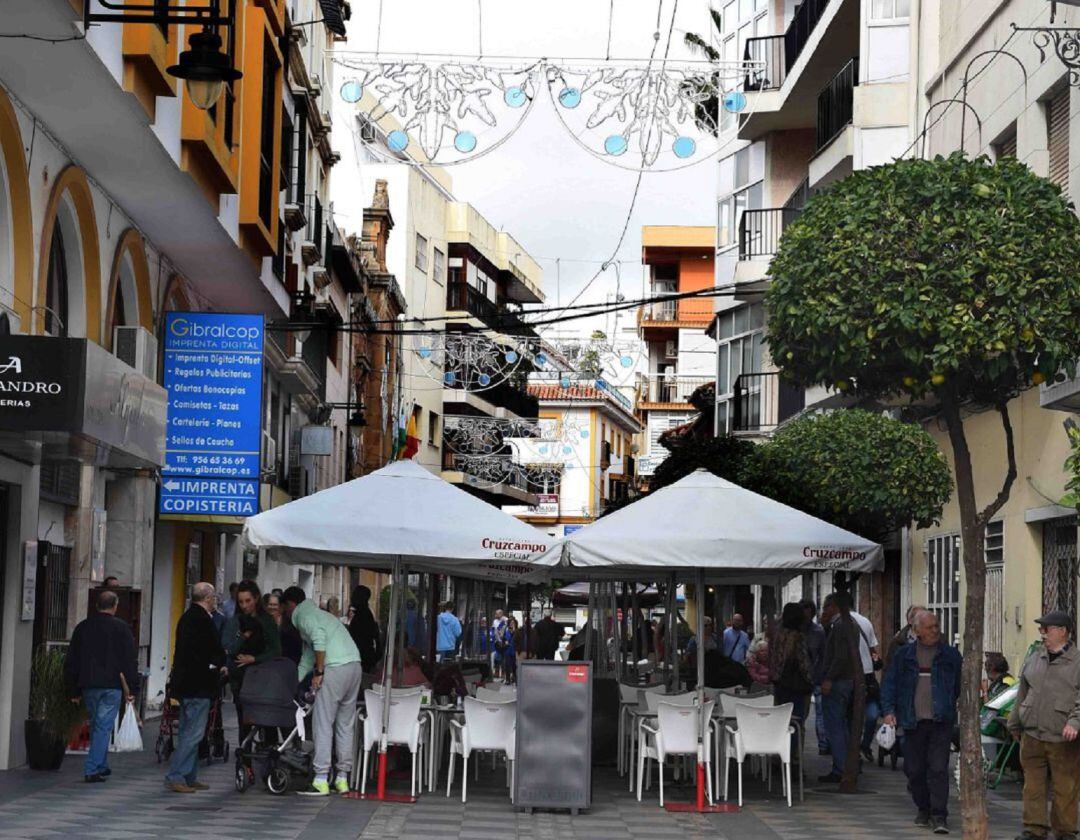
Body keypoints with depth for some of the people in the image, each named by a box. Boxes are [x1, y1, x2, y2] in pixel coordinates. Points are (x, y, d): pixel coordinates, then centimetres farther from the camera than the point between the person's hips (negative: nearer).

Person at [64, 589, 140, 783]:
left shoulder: (82, 627, 9)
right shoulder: (121, 628, -4)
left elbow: (71, 660, 13)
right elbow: (130, 660, -6)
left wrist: (73, 690, 18)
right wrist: (132, 688, 0)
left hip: (88, 686, 4)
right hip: (111, 685, -4)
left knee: (96, 726, 17)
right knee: (103, 727, -4)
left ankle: (101, 766, 24)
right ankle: (92, 770, -11)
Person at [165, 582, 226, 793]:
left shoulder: (187, 617, 15)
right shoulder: (202, 620, -17)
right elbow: (214, 650, -20)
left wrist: (217, 665, 11)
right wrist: (220, 666, 0)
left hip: (185, 683, 11)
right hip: (198, 685, -11)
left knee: (188, 732, 14)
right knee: (193, 734, -8)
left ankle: (189, 778, 19)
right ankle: (175, 776, -8)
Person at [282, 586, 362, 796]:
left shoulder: (303, 616, 2)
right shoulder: (317, 614, 30)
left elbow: (319, 638, -18)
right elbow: (307, 659, 33)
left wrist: (319, 672, -15)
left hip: (336, 668, -9)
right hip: (354, 665, 9)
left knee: (323, 725, -5)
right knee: (346, 725, 13)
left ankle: (321, 780, -8)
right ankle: (342, 778, 16)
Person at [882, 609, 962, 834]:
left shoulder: (950, 655, 6)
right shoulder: (904, 655, 8)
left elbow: (961, 683, 12)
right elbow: (889, 684, 9)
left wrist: (962, 702, 1)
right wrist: (888, 710, -2)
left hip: (940, 721, -2)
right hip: (913, 721, 2)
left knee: (938, 769, -9)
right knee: (914, 769, 8)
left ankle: (939, 816, -7)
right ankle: (923, 810, 25)